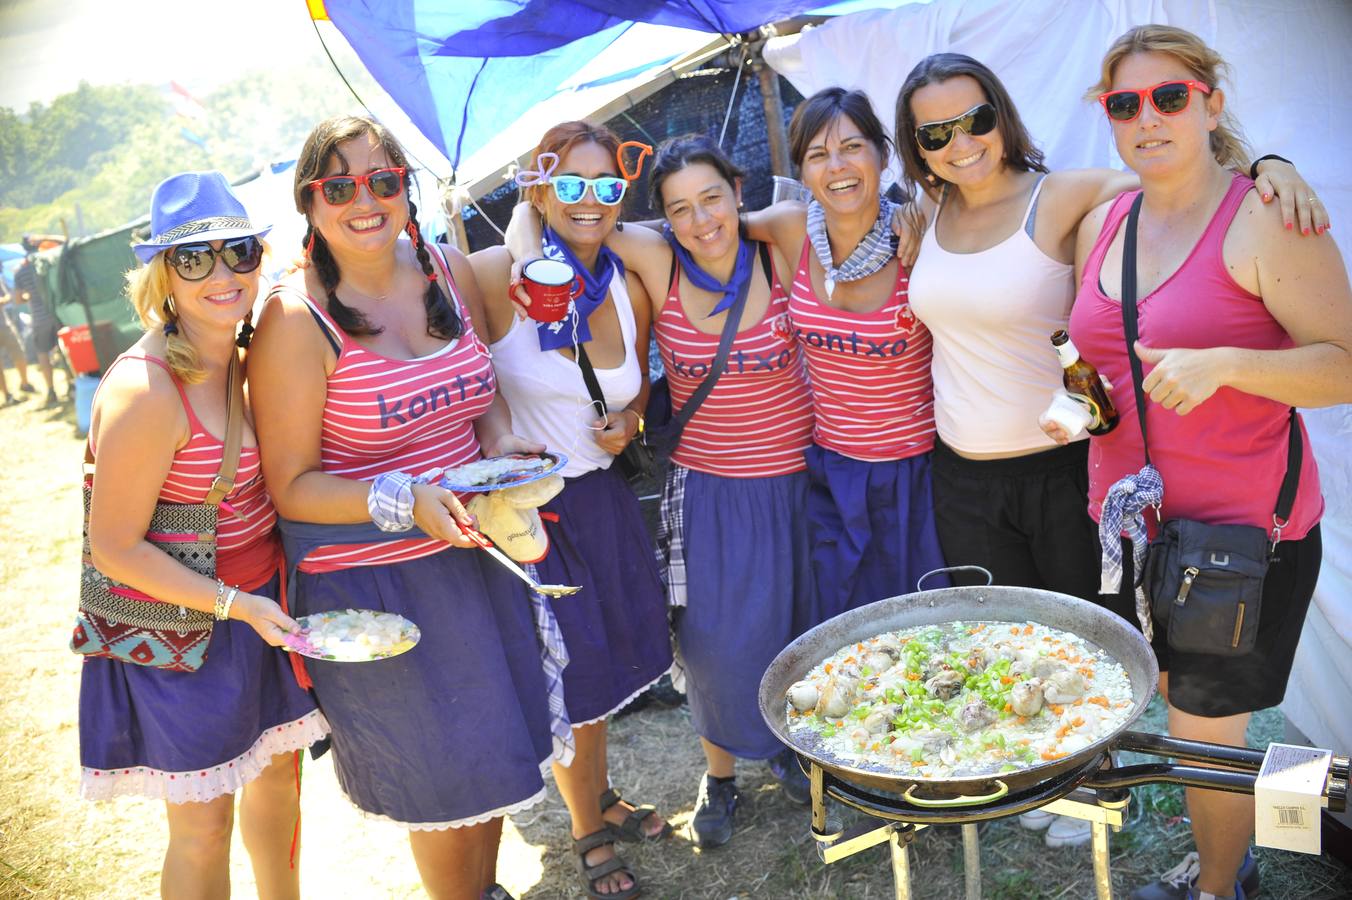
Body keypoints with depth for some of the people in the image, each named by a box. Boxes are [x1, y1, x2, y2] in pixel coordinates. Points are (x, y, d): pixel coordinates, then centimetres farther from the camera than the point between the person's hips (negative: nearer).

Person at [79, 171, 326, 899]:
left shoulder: (244, 358, -1)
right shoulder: (144, 391, -25)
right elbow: (116, 548, -20)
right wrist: (236, 604, -23)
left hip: (259, 598, 8)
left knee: (278, 766, 23)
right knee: (203, 821, 7)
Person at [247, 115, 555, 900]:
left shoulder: (450, 273, 1)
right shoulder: (296, 320, -16)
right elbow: (291, 486, -14)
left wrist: (502, 441, -5)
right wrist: (403, 501, -27)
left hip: (476, 552, 6)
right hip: (374, 582, -6)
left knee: (496, 742, 21)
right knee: (444, 774, 11)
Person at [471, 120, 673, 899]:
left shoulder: (630, 289, 1)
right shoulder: (496, 276, -17)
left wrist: (629, 421, -4)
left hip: (603, 498, 5)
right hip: (525, 508, -5)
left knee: (605, 657, 21)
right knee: (568, 681, 9)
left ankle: (604, 800, 47)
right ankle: (590, 835, 34)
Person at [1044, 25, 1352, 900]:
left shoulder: (1265, 220, -13)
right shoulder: (1101, 223, 7)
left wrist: (1220, 365, -28)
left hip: (1244, 530, -6)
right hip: (1130, 522, 6)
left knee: (1204, 728, 4)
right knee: (1177, 705, 18)